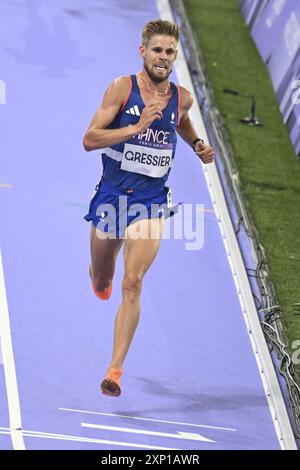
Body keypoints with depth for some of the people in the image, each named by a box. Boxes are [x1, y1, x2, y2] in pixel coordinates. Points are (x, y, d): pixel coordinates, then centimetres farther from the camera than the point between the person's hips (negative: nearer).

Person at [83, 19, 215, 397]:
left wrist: (198, 146, 10)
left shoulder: (181, 98, 2)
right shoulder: (122, 88, -9)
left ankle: (115, 370, -14)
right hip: (112, 195, 0)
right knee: (101, 281, 17)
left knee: (132, 284, -14)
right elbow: (89, 140, -14)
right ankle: (102, 277, 57)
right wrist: (136, 127, -24)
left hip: (151, 201, 0)